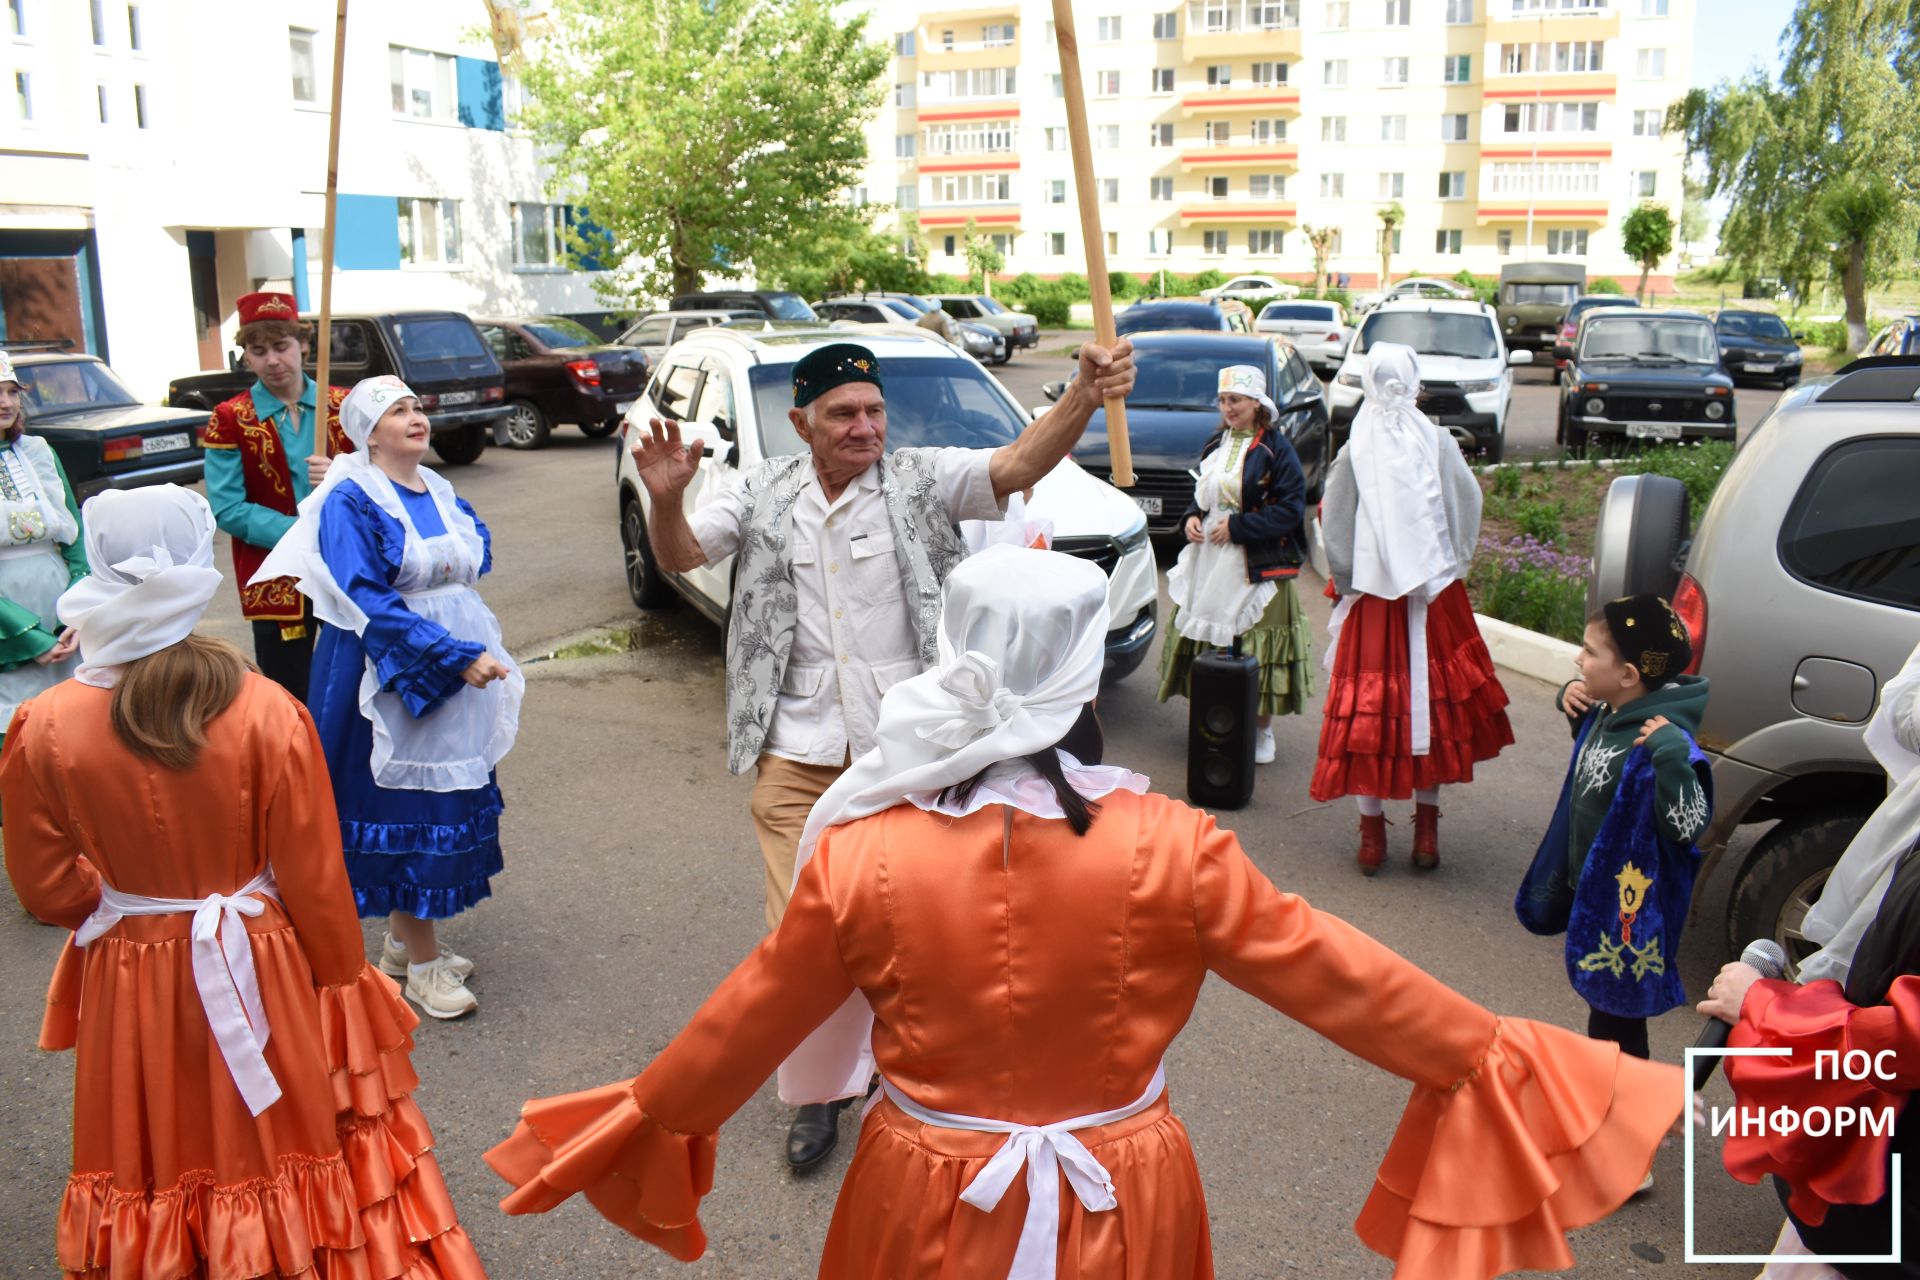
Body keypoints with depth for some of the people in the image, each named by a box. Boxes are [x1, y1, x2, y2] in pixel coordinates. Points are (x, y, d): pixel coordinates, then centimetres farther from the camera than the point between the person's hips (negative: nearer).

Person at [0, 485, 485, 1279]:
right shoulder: (267, 714, -20)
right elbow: (315, 882, -13)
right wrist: (342, 983, 2)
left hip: (131, 986, 2)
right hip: (261, 975, -1)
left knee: (157, 1175, 22)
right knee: (278, 1150, 19)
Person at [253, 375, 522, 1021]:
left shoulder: (440, 494, 9)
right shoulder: (349, 503, -13)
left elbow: (479, 553, 20)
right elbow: (372, 604, -20)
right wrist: (457, 658, -24)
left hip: (457, 676, 7)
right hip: (390, 678, -7)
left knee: (447, 806, 12)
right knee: (409, 812, -2)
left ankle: (402, 940, 28)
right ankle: (423, 964, 10)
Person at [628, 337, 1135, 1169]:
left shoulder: (922, 481, -4)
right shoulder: (763, 495, 4)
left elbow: (1019, 463, -18)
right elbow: (680, 556, 1)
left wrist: (1084, 398, -37)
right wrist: (665, 499, -22)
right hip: (797, 757, 2)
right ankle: (817, 1089, 27)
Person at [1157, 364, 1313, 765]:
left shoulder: (1276, 449, -8)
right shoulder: (1215, 443, 12)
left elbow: (1290, 509, -13)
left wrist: (1236, 526, -17)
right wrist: (1192, 517, 2)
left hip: (1258, 567, -6)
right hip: (1210, 562, 6)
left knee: (1255, 649, -1)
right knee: (1209, 646, 8)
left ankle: (1262, 734, 13)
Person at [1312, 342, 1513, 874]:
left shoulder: (1355, 452, -7)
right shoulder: (1438, 442, -5)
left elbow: (1333, 524, -5)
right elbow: (1468, 504, 0)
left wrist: (1345, 581, 7)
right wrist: (1453, 565, 11)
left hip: (1373, 594, -1)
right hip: (1434, 592, 1)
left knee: (1369, 703, 5)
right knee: (1432, 698, 11)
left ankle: (1372, 834, 10)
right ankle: (1426, 830, 16)